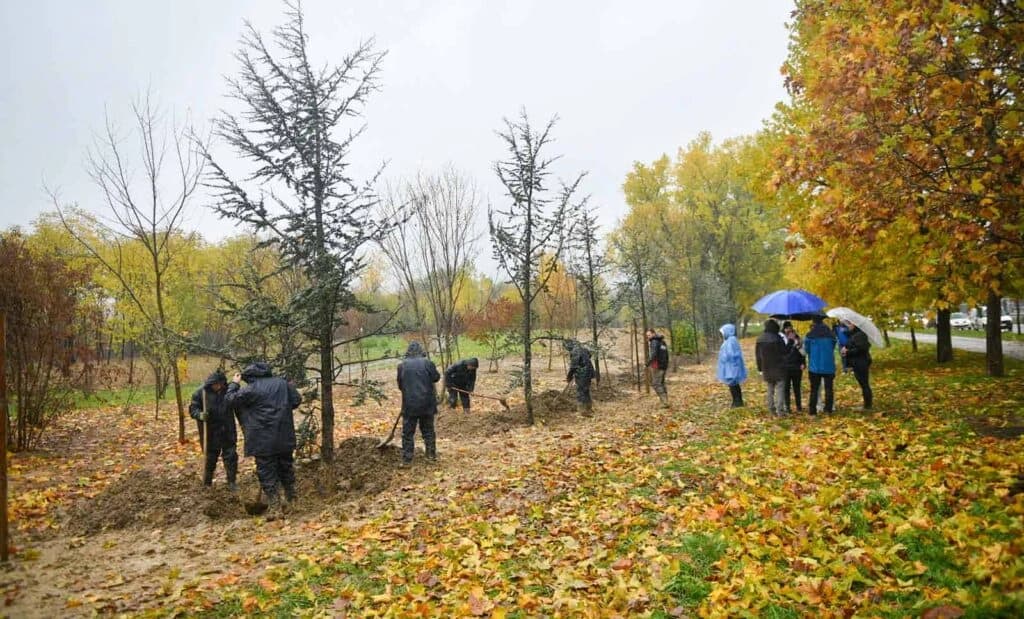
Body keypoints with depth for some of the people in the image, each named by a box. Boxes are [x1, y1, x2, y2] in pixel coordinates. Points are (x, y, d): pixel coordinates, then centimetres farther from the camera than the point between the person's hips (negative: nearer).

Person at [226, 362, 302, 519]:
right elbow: (297, 400, 8)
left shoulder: (250, 390, -10)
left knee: (267, 472, 3)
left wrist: (234, 384, 15)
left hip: (263, 440, -5)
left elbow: (230, 400, 1)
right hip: (285, 438, 5)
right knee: (286, 467, 20)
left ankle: (275, 507, 1)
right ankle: (291, 498, 32)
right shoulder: (282, 383, 3)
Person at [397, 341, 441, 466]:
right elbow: (436, 377, 2)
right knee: (428, 429, 14)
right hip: (426, 403, 0)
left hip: (409, 403, 0)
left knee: (408, 432, 6)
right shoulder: (427, 363, -7)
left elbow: (400, 384, 7)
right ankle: (431, 455, 18)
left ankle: (406, 459, 5)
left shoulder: (402, 365, -2)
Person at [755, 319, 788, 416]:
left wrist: (760, 368, 14)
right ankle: (780, 410, -5)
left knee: (770, 390, 14)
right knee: (779, 389, -1)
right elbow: (784, 352, -9)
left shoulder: (759, 339, 4)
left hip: (766, 369, 5)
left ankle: (771, 409, 16)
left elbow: (757, 355, 8)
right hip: (778, 368, -5)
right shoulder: (777, 338, -16)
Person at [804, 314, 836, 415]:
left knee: (814, 389, 6)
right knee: (828, 388, 10)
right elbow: (833, 347, 9)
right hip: (829, 366, 1)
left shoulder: (810, 335, -9)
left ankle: (812, 409, 5)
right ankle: (828, 408, 11)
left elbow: (806, 349, 2)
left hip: (814, 366, -1)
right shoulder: (831, 334, -2)